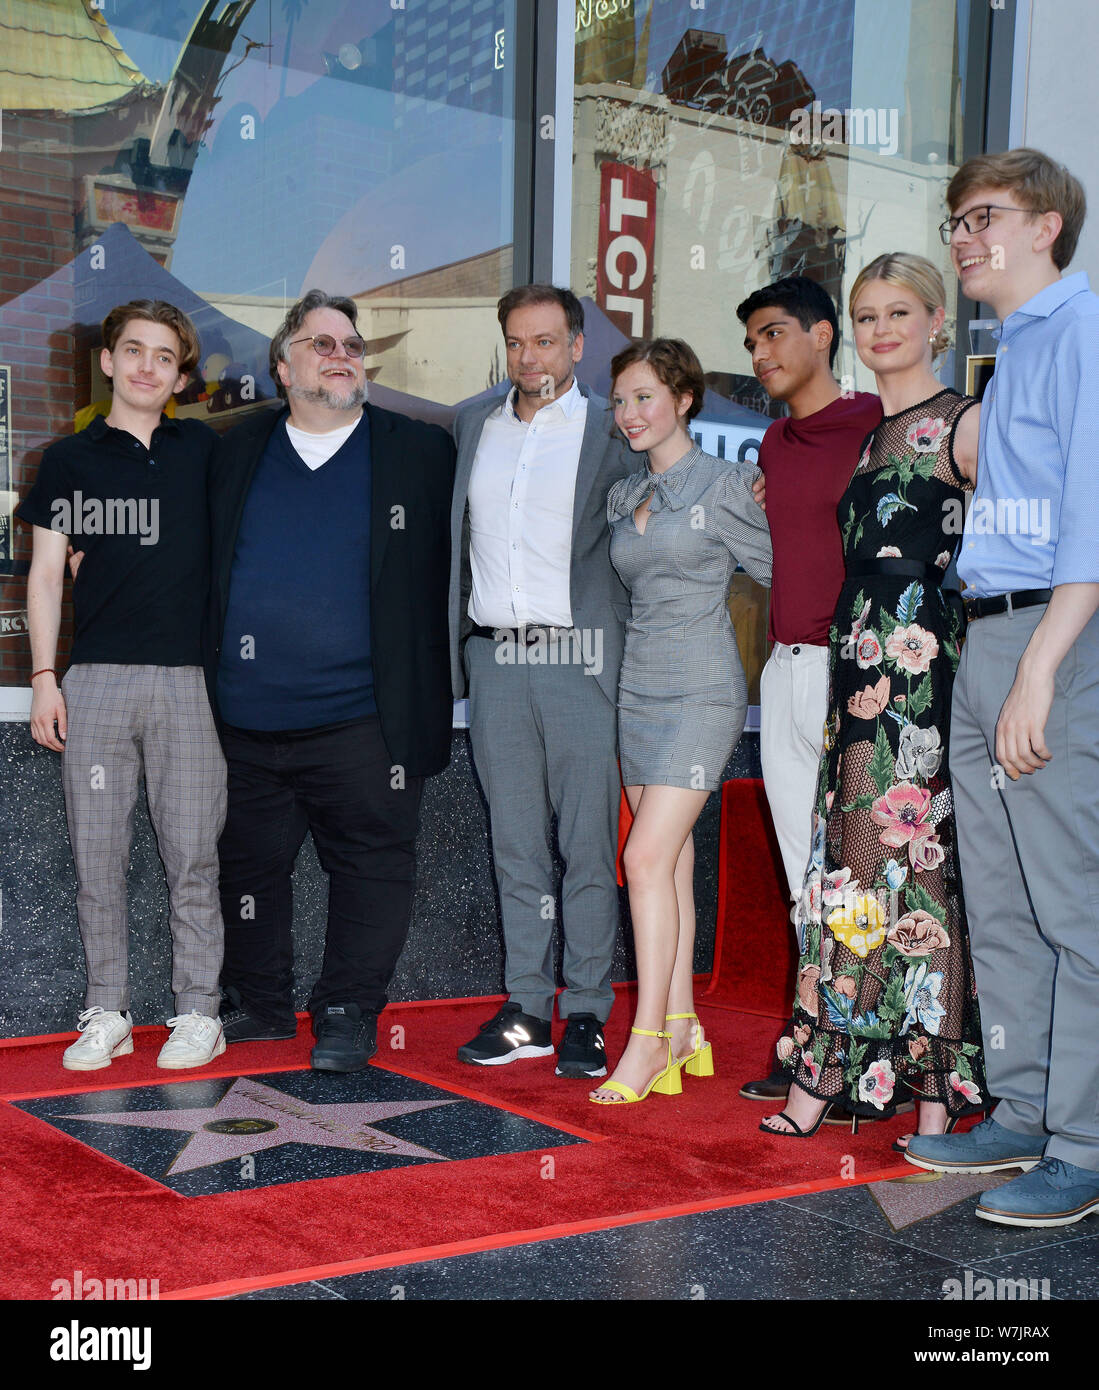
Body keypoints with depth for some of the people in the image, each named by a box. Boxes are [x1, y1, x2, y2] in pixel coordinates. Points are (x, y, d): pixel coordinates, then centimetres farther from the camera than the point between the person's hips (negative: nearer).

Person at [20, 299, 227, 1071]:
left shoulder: (205, 450, 10)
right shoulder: (69, 460, 10)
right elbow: (47, 573, 11)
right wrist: (44, 678, 3)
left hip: (188, 679, -1)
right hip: (95, 680, 1)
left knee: (193, 854, 1)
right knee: (97, 854, 3)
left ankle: (198, 1011, 11)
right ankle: (108, 1013, 13)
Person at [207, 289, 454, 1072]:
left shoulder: (421, 453, 3)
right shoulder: (237, 453, 10)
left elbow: (447, 576, 3)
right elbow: (205, 573, 12)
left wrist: (424, 698, -2)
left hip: (360, 721, -3)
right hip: (246, 721, 3)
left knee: (370, 867, 2)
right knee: (250, 863, 13)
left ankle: (349, 1014, 15)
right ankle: (260, 1004, 28)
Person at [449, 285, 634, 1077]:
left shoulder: (610, 430, 2)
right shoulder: (474, 424, 16)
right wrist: (457, 648, 15)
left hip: (578, 657, -4)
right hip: (494, 657, 4)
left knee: (589, 847, -2)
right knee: (516, 846, 8)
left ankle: (587, 1015, 6)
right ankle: (527, 1011, 15)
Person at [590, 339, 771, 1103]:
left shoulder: (723, 484, -6)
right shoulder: (623, 496, 13)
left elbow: (779, 569, 0)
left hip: (701, 689, -7)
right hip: (640, 687, 7)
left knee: (648, 856, -15)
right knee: (672, 862, 7)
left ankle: (649, 1040, -9)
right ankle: (683, 1032, 13)